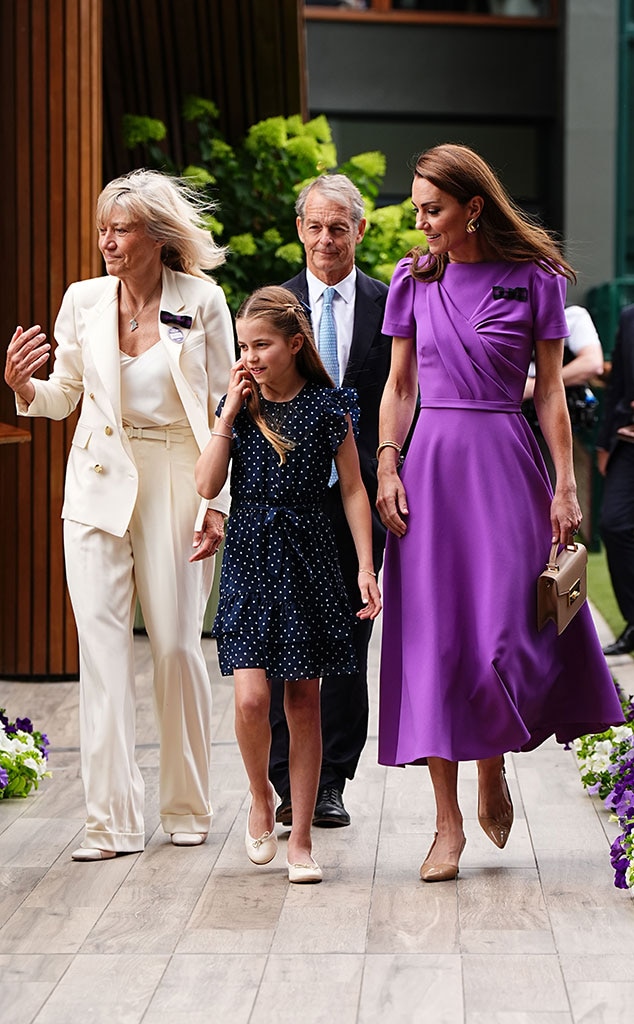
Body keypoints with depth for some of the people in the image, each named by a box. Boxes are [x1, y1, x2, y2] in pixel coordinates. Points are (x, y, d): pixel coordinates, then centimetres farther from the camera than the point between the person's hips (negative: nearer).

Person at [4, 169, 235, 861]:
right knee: (103, 648, -5)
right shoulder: (84, 300, 4)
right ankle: (112, 820, -4)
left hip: (175, 485, -2)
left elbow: (222, 408, -1)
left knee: (176, 646, -1)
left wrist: (217, 503, -7)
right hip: (99, 485, 2)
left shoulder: (203, 303, -2)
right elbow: (62, 396, 14)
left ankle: (187, 808, 16)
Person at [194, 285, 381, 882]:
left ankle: (300, 838, 12)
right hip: (250, 556, 1)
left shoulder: (327, 405, 0)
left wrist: (366, 567, -3)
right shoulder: (239, 405, 5)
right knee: (251, 697, -13)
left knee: (303, 700, 4)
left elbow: (352, 490, 3)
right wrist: (229, 412, -6)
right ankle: (260, 798, 16)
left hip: (307, 557, -1)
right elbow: (207, 485, -3)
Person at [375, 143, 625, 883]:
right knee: (432, 639, -1)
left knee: (500, 633, -7)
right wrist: (387, 466, -1)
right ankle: (448, 822, 6)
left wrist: (564, 485, -3)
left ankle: (492, 770, 23)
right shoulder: (414, 280, 6)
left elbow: (550, 390, 2)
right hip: (431, 463, 2)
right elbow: (400, 385, 11)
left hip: (505, 464, -2)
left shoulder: (533, 279, -1)